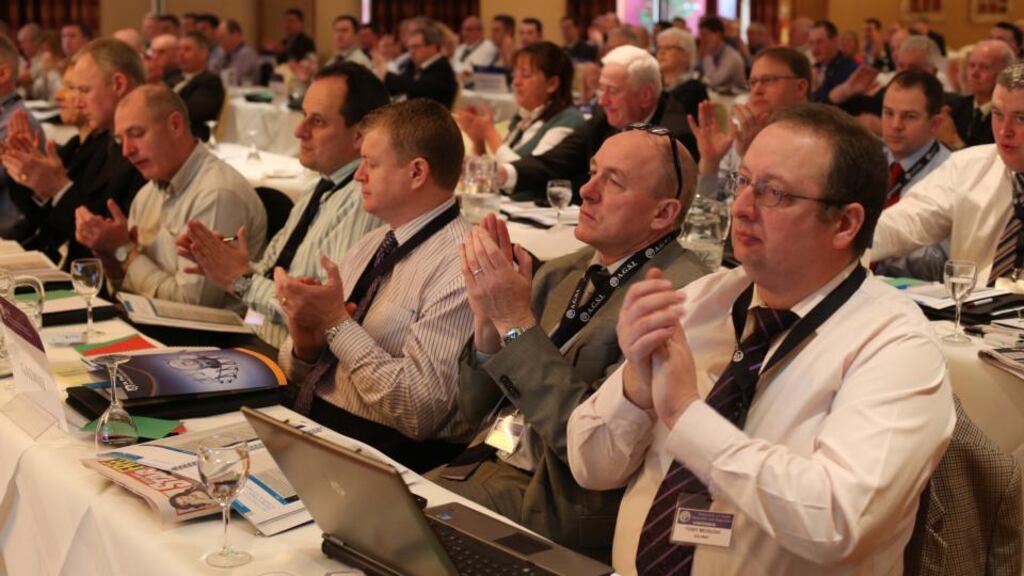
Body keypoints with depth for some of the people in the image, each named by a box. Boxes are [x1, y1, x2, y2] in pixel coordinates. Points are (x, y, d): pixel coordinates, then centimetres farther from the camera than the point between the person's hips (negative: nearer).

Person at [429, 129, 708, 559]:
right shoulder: (559, 274, 10)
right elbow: (475, 410, 10)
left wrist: (516, 322, -20)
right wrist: (487, 322, -8)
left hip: (558, 503, -7)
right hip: (485, 467, 7)